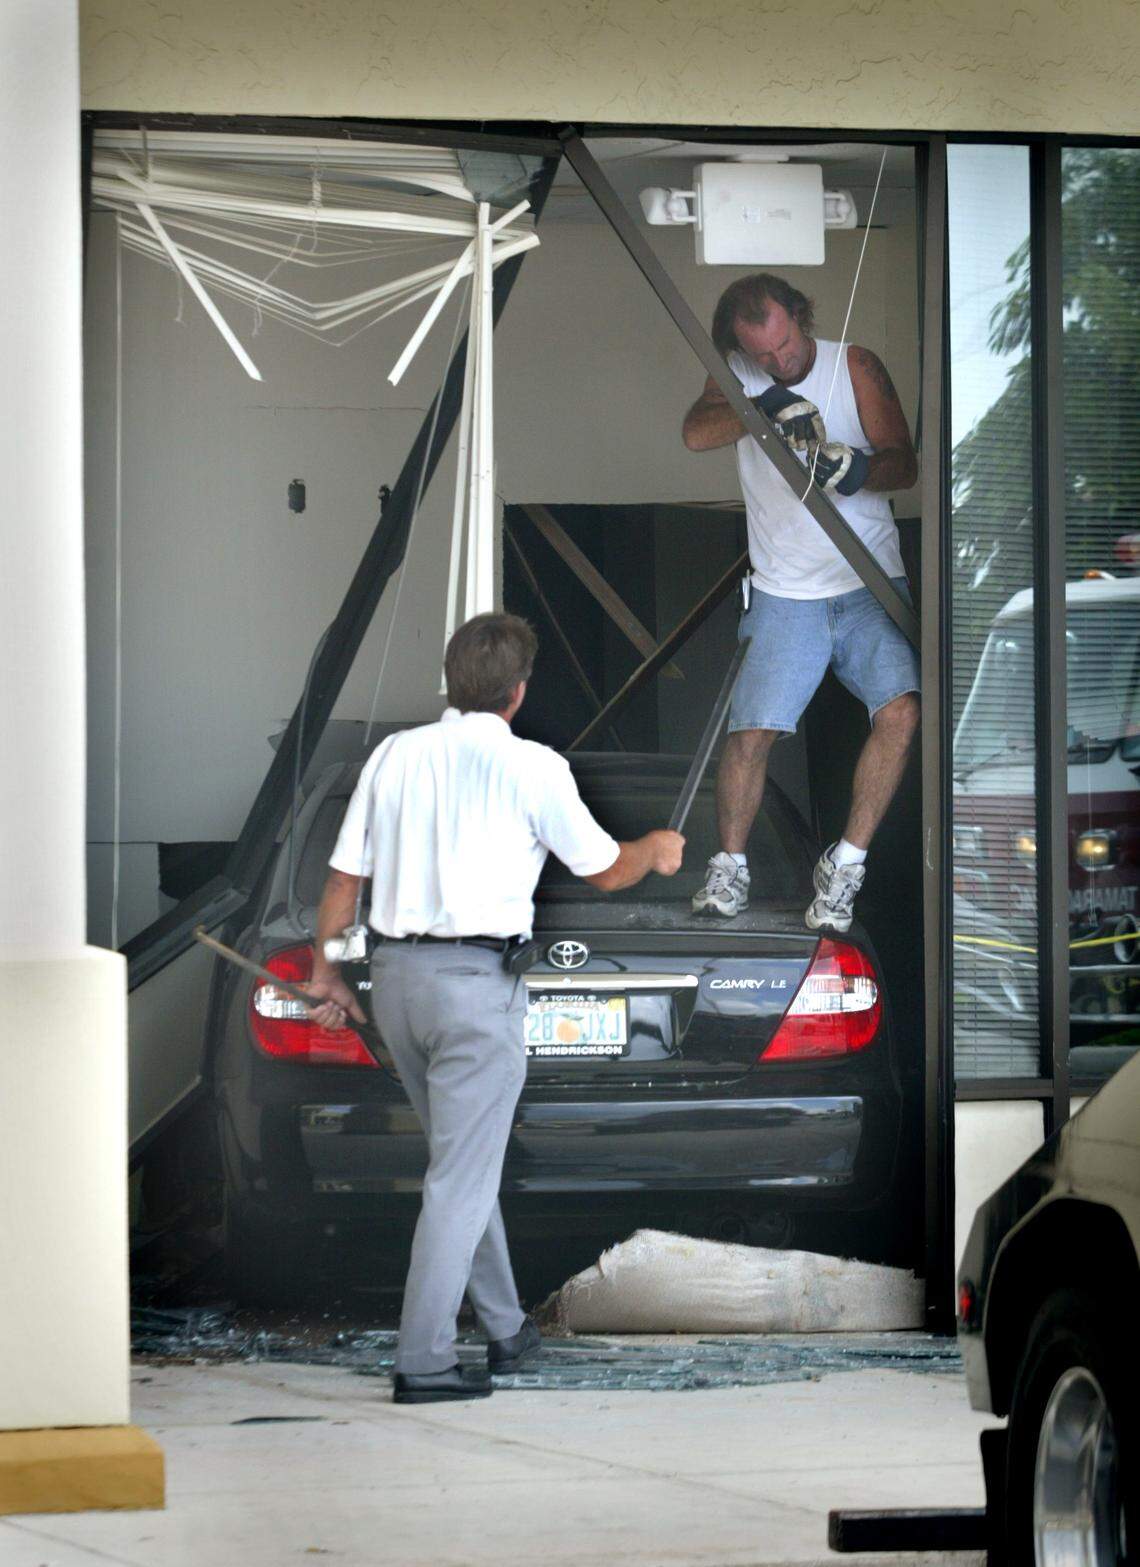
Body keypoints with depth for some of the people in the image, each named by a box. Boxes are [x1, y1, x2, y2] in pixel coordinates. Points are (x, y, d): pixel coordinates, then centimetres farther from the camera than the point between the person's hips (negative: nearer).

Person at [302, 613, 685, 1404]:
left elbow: (344, 876, 9)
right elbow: (605, 870, 7)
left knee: (466, 1161, 21)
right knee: (461, 1179, -3)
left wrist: (326, 969, 22)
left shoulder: (395, 755, 7)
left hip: (395, 976, 6)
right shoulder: (532, 767, -6)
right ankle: (424, 1361, -7)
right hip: (475, 982, -6)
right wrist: (656, 851, 28)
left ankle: (506, 1326, 32)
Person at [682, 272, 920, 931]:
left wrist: (858, 469, -29)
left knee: (901, 711, -20)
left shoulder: (855, 368, -1)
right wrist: (762, 408, -36)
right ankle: (730, 867, 12)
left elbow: (905, 464, -6)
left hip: (871, 586, -1)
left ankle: (845, 866, -10)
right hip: (784, 595, 1)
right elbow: (696, 433, -18)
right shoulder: (737, 380, 3)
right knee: (751, 734, -9)